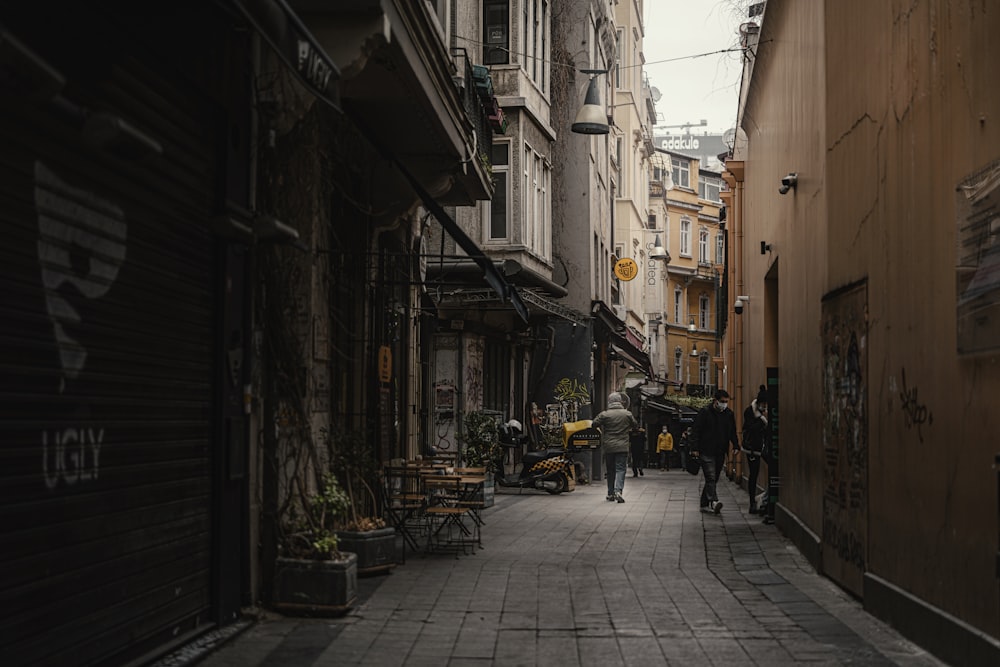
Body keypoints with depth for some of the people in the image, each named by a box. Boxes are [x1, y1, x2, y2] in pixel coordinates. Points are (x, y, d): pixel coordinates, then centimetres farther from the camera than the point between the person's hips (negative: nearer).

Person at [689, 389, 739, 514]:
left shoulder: (729, 414, 11)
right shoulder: (705, 412, -4)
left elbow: (733, 432, 20)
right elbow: (695, 431, -5)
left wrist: (736, 446, 7)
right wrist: (695, 448, -13)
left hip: (720, 453, 5)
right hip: (706, 452, -5)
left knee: (712, 479, 8)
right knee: (710, 478, -16)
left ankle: (705, 504, 15)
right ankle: (713, 502, -27)